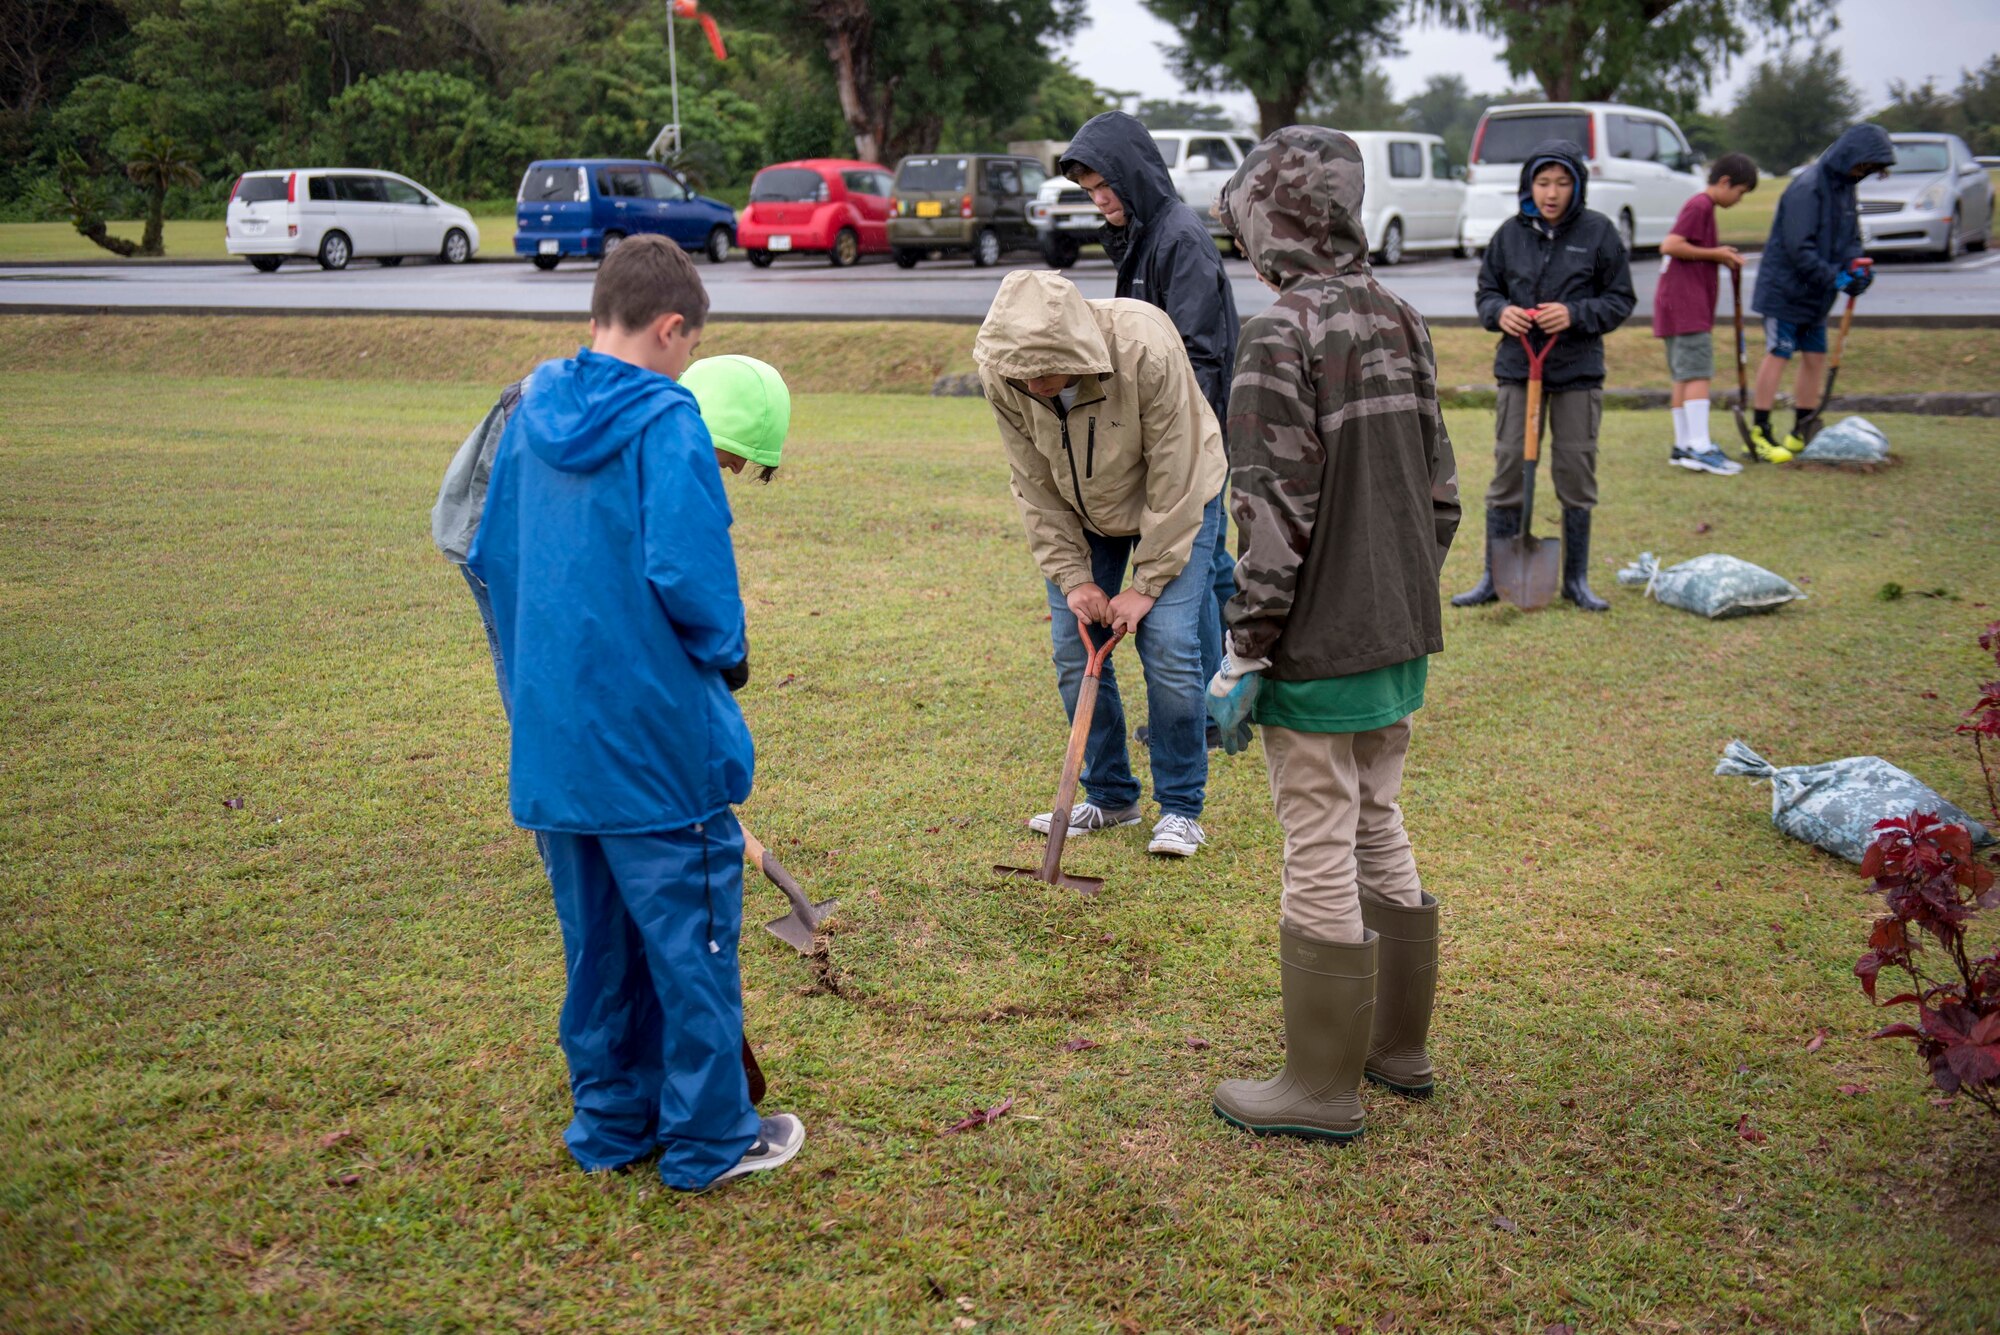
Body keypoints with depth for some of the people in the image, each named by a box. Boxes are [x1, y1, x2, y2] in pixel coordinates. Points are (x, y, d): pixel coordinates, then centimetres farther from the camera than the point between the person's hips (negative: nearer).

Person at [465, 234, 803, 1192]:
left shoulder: (531, 413, 7)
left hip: (552, 734, 7)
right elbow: (685, 572, -24)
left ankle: (612, 1123, 29)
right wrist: (727, 651, -5)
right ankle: (708, 1139, 17)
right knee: (691, 938, 6)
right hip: (658, 735, -7)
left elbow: (488, 558, 12)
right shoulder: (664, 421, -15)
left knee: (597, 940, 18)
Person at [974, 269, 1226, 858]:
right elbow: (1036, 489, -11)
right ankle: (1109, 795, 17)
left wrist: (1147, 585, -23)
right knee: (1074, 653, -1)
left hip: (1177, 499, -4)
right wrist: (1073, 577, -14)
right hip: (1082, 512, 4)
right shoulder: (1002, 374, -25)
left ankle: (1181, 807, 1)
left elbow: (1174, 480, -27)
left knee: (1169, 648, -14)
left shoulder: (1146, 350, -36)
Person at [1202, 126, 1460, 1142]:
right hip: (1400, 640, 8)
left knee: (1320, 859, 1)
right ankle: (1398, 1046, 32)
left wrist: (1243, 654, -15)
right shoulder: (1400, 321, 9)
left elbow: (1277, 514, -20)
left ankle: (1322, 1087, 13)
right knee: (1379, 835, 19)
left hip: (1321, 649, -8)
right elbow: (1439, 489, 13)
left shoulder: (1283, 333, -17)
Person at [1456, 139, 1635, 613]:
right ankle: (1495, 578, 14)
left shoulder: (1598, 232, -2)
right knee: (1507, 471, 3)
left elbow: (1621, 299, 1)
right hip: (1517, 368, 1)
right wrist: (1500, 312, -10)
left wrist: (1575, 314, -16)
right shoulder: (1510, 233, 3)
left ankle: (1576, 579, 19)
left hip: (1578, 370, -1)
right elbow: (1486, 290, 12)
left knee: (1576, 475, 6)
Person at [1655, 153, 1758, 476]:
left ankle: (1683, 445, 13)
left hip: (1691, 306, 11)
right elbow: (1670, 245, -20)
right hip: (1685, 304, -11)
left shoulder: (1703, 207, 22)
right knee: (1698, 373, -14)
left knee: (1684, 375, 10)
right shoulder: (1700, 206, -11)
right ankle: (1699, 447, -18)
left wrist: (1723, 256, 12)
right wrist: (1715, 253, -14)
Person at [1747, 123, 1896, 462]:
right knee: (1777, 356, -6)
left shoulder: (1845, 188, 10)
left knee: (1815, 358, 10)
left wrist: (1855, 265, -5)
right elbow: (1799, 248, -24)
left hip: (1815, 294, 9)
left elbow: (1851, 238, 16)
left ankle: (1802, 432, 20)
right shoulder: (1807, 188, -19)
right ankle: (1759, 434, 0)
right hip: (1786, 290, -9)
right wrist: (1834, 278, -24)